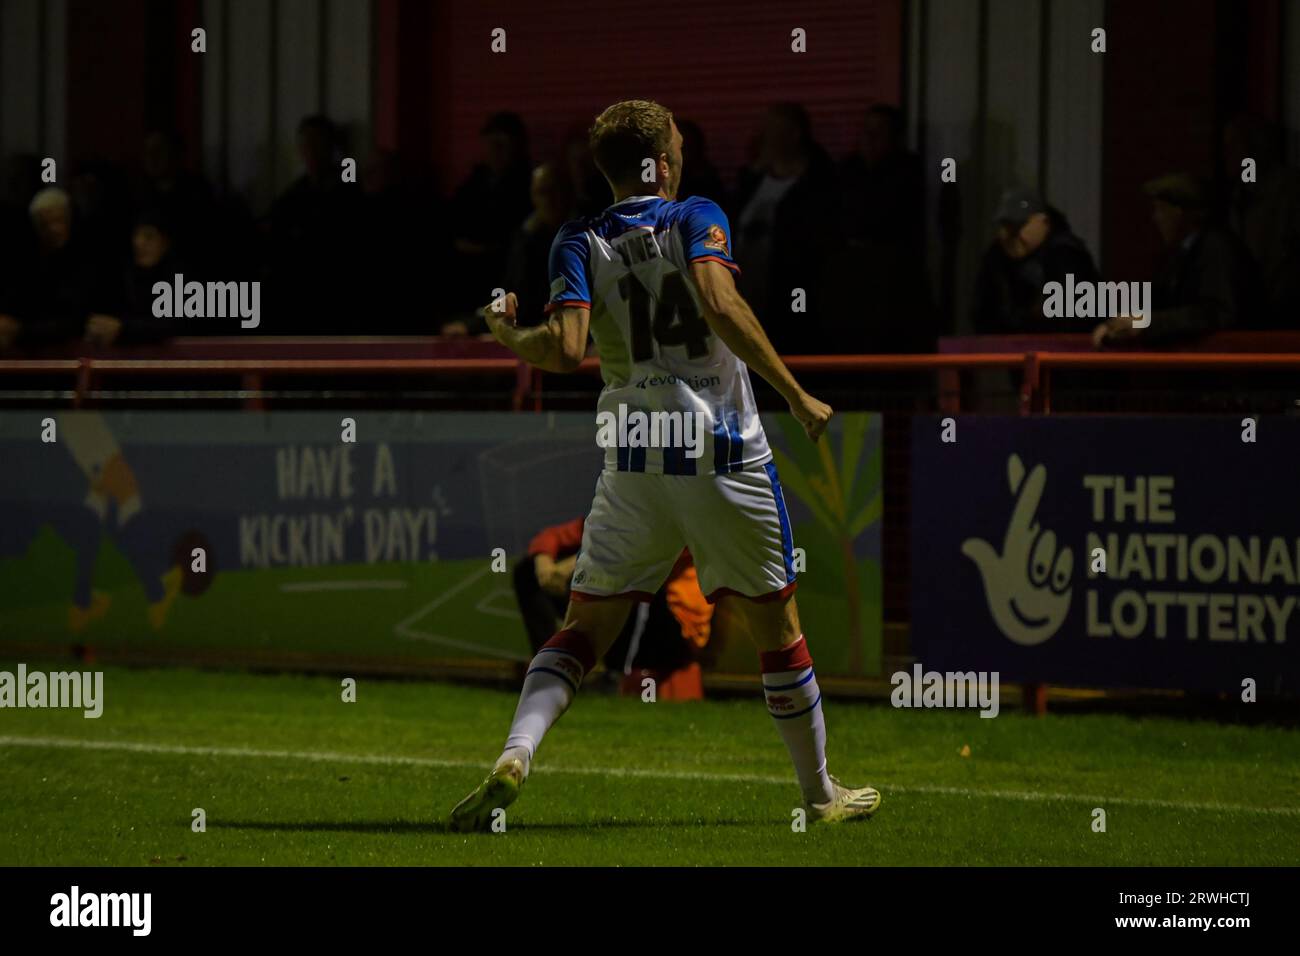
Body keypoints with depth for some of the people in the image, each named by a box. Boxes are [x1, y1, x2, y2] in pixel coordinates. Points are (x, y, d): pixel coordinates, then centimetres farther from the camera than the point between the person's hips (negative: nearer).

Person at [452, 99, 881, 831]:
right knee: (777, 628, 12)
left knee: (585, 628, 7)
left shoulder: (580, 243, 2)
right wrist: (797, 396, -16)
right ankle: (821, 793, 20)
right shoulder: (698, 219, -2)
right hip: (727, 455, -2)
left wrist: (508, 337, 9)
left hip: (634, 465, 2)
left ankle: (515, 756, -16)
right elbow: (721, 306, -20)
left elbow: (567, 348, -12)